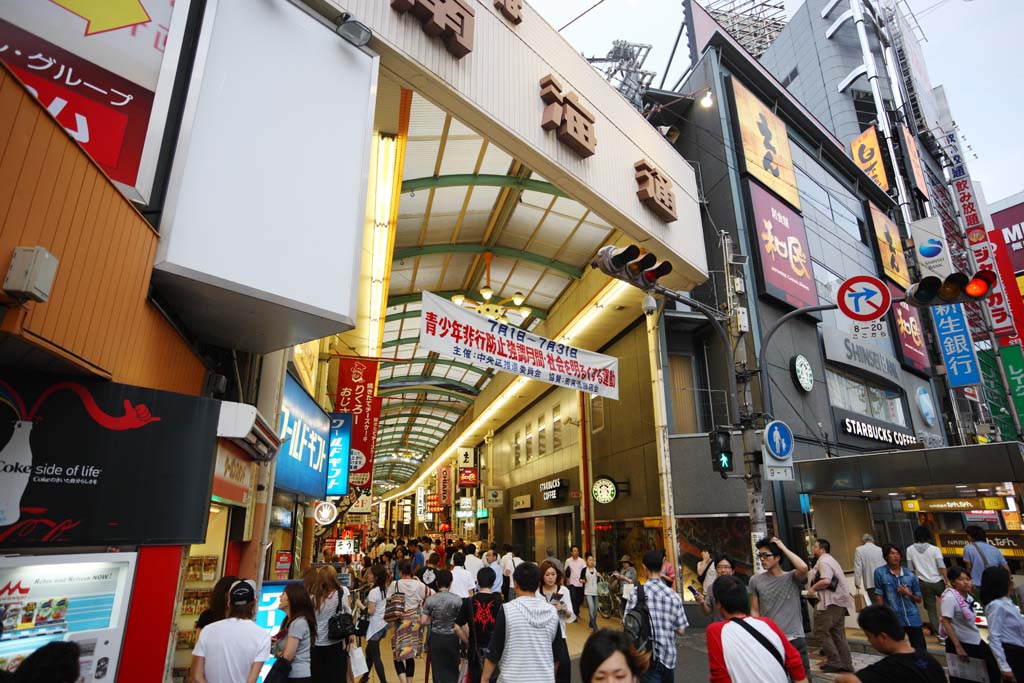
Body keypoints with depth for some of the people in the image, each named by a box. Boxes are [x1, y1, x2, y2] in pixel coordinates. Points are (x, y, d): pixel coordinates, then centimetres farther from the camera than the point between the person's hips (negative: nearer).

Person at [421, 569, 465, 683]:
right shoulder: (457, 600, -12)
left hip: (435, 638, 1)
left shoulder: (430, 600, -8)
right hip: (451, 638, -1)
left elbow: (423, 621, -7)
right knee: (452, 669, 13)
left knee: (438, 669, 15)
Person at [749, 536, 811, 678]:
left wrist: (783, 547, -16)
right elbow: (755, 611, 5)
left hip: (795, 639, -1)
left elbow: (803, 568, -26)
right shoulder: (755, 581, 1)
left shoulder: (792, 578, -3)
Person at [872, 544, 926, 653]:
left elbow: (919, 599, 10)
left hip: (913, 618, 2)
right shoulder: (880, 573, -6)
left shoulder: (910, 575, 2)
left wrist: (909, 593, -10)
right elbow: (879, 596, -3)